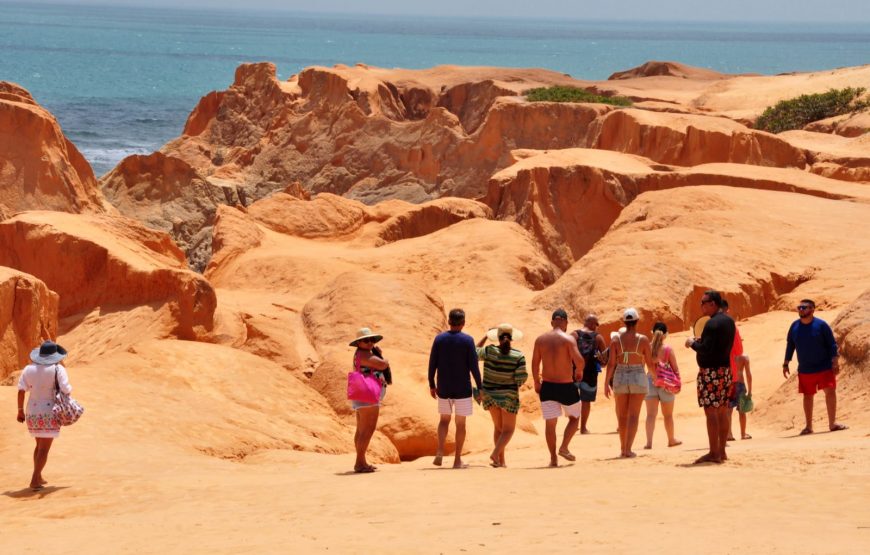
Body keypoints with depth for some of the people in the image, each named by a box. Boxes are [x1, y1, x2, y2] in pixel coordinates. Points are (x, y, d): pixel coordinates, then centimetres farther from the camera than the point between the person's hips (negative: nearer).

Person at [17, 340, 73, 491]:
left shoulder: (29, 369, 2)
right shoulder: (58, 369, -9)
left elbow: (21, 390, -3)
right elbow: (66, 390, -15)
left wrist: (20, 410, 5)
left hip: (33, 412, 5)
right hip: (50, 413, -5)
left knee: (40, 445, 22)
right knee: (44, 448, -2)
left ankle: (38, 478, 27)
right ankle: (34, 481, -9)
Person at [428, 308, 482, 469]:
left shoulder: (439, 339, -1)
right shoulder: (467, 340, -8)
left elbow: (432, 364, 0)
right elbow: (473, 366, -10)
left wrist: (432, 385, 10)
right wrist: (479, 388, -2)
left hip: (443, 388, 2)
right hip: (462, 389, -2)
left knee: (444, 419, 17)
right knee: (460, 423, 7)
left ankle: (440, 451, -3)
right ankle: (457, 460, 7)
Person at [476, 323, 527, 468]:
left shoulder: (490, 351, -11)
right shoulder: (518, 356, -16)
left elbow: (475, 353, 8)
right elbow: (521, 378, -17)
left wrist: (486, 336, 15)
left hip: (489, 394, 3)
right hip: (508, 395, -3)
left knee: (498, 427, 19)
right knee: (508, 430, 8)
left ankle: (501, 460, 15)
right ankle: (495, 453, -17)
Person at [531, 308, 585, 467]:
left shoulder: (540, 339, 1)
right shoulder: (568, 339, -11)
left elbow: (535, 364, 6)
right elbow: (579, 360, -21)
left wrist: (537, 382, 18)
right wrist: (579, 371, 1)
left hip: (547, 386, 3)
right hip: (566, 387, -3)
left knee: (550, 423, 9)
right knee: (574, 418, 18)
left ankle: (553, 458, 9)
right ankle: (564, 447, 5)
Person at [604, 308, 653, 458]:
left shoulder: (616, 339, -2)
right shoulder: (643, 339, -6)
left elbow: (611, 363, -3)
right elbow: (649, 363, -2)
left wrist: (606, 383, 4)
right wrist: (655, 377, 16)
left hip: (620, 378, 2)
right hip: (638, 378, -2)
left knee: (622, 416, 14)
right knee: (633, 416, 0)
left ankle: (623, 449, 21)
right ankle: (628, 450, -9)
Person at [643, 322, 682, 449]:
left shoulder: (648, 347, -7)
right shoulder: (668, 349, -10)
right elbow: (675, 368, -2)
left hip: (651, 381, 1)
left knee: (651, 414, -1)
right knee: (668, 415, 16)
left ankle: (649, 442, -14)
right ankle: (671, 440, 32)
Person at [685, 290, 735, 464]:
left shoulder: (712, 323, -17)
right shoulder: (729, 321, 13)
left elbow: (705, 350, -22)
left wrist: (693, 343, -5)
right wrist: (701, 341, 16)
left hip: (711, 371, -9)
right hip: (725, 370, 10)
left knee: (710, 412, -7)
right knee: (722, 411, 11)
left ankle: (714, 453, -8)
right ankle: (721, 451, 15)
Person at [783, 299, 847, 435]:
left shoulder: (821, 325, -8)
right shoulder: (794, 326, 2)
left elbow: (832, 344, -6)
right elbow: (790, 346, 12)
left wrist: (835, 362, -12)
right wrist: (785, 364, 11)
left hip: (824, 367, -3)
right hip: (805, 370, 3)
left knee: (830, 392, -10)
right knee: (808, 396, 8)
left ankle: (833, 423, 0)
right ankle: (808, 426, 18)